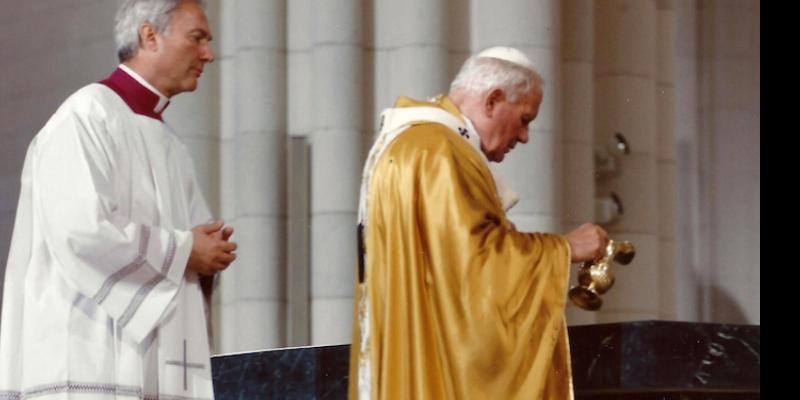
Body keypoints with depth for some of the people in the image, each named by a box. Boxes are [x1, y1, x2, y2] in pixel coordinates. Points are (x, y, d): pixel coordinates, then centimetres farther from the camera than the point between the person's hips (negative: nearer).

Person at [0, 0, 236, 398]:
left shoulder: (168, 145, 23)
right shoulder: (88, 115, -5)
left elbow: (201, 238, 22)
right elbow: (81, 230, -18)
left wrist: (211, 250, -2)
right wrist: (183, 250, -9)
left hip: (161, 364, 9)